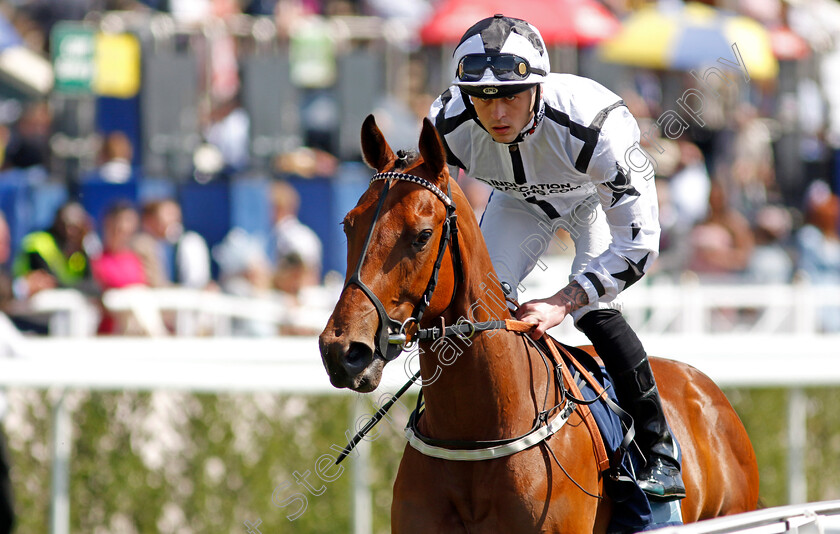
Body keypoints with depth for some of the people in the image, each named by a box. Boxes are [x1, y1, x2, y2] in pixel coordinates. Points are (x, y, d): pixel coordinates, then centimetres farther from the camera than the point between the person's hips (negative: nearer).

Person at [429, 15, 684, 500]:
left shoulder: (595, 124, -44)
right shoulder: (447, 128, -32)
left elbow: (639, 241, -38)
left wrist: (563, 303, -45)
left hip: (599, 197, -4)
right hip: (522, 201, 4)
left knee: (594, 311, -22)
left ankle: (660, 451, -10)